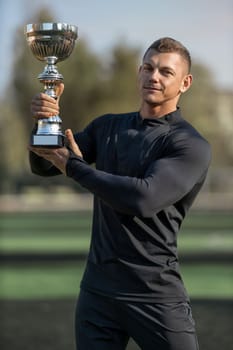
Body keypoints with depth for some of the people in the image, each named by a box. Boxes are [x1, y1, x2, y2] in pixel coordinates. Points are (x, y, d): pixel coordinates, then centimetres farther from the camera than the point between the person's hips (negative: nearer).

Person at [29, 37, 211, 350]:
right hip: (97, 289, 5)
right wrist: (43, 121, -14)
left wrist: (75, 167, -13)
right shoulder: (107, 127, 10)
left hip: (156, 296, -5)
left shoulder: (191, 146, -10)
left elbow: (144, 198, -24)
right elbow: (44, 166, 8)